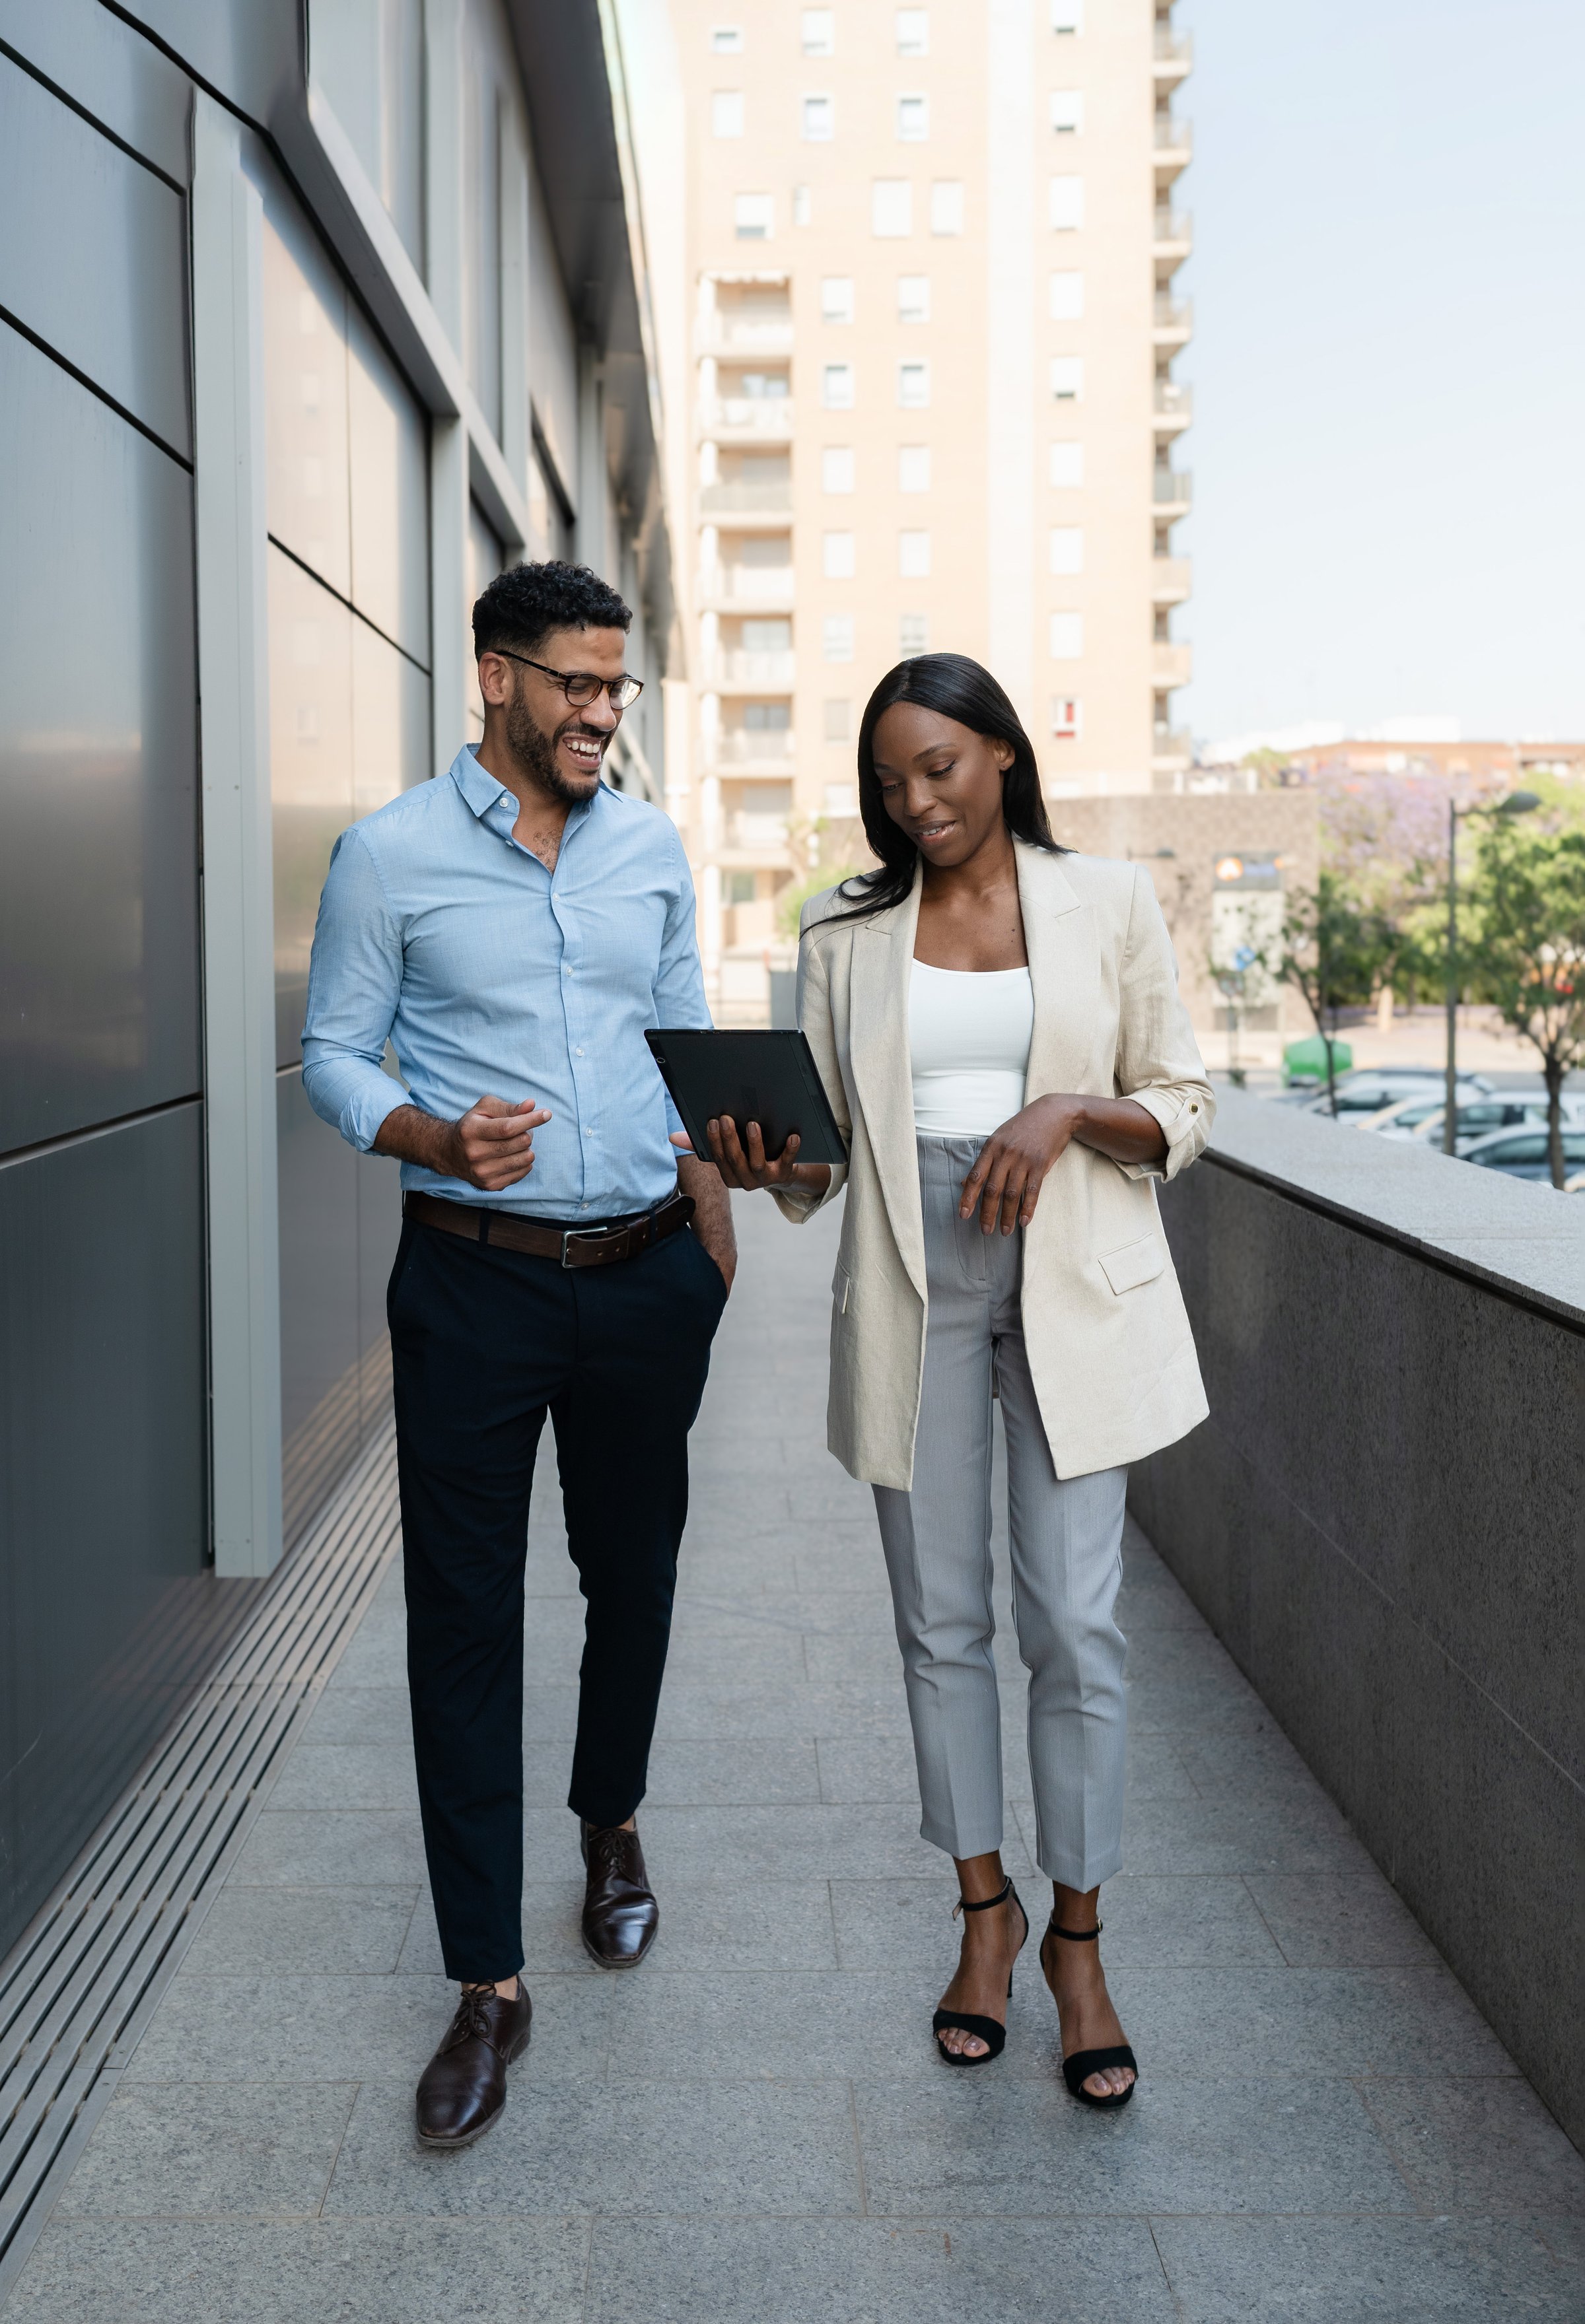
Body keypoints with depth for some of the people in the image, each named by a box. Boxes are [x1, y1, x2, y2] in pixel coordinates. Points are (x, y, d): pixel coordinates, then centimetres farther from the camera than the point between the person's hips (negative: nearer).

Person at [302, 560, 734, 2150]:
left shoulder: (650, 846, 8)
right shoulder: (391, 854, -4)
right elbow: (333, 1053, -1)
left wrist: (716, 1246, 7)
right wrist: (437, 1142, -21)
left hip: (646, 1275, 4)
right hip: (475, 1280, -3)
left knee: (634, 1573, 15)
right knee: (464, 1615, -1)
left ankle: (611, 1826, 42)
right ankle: (487, 1983, 10)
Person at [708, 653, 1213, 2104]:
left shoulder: (1108, 904, 3)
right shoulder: (846, 929, 8)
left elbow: (1182, 1108, 4)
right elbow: (822, 1139, 8)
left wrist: (1072, 1112, -15)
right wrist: (769, 1165, -14)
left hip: (1075, 1289, -2)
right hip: (912, 1289, 2)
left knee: (1074, 1626, -2)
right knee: (942, 1622, 9)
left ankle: (1077, 1937, 17)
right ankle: (986, 1910, 27)